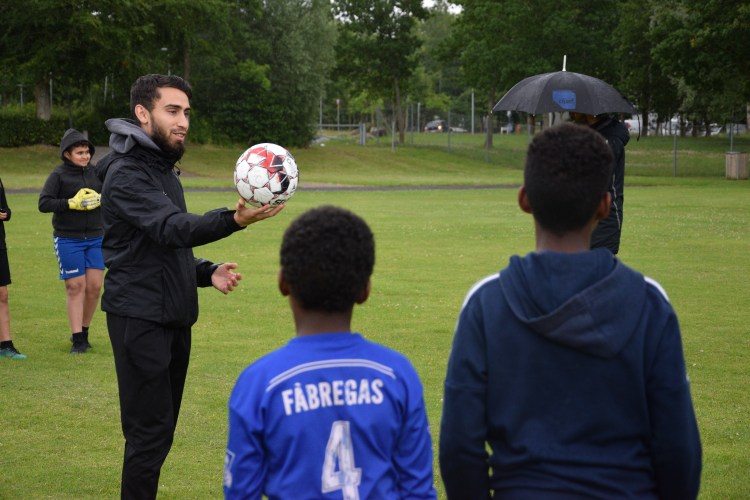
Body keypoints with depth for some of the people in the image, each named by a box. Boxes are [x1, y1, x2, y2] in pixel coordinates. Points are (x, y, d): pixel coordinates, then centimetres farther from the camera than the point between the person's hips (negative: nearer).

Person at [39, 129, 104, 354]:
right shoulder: (58, 175, -7)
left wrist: (100, 199, -7)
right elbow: (44, 204, -12)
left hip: (95, 238, 4)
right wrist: (72, 203, -19)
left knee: (94, 286, 2)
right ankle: (77, 339, 2)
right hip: (68, 240, -4)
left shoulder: (97, 172, 5)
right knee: (75, 287, -3)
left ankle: (84, 332, 19)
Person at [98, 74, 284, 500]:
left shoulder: (163, 172, 17)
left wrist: (207, 273, 5)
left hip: (173, 319, 9)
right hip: (141, 319, -9)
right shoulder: (127, 174, -14)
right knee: (150, 430, -9)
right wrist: (234, 219, -46)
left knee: (161, 429, 13)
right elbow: (172, 228, -30)